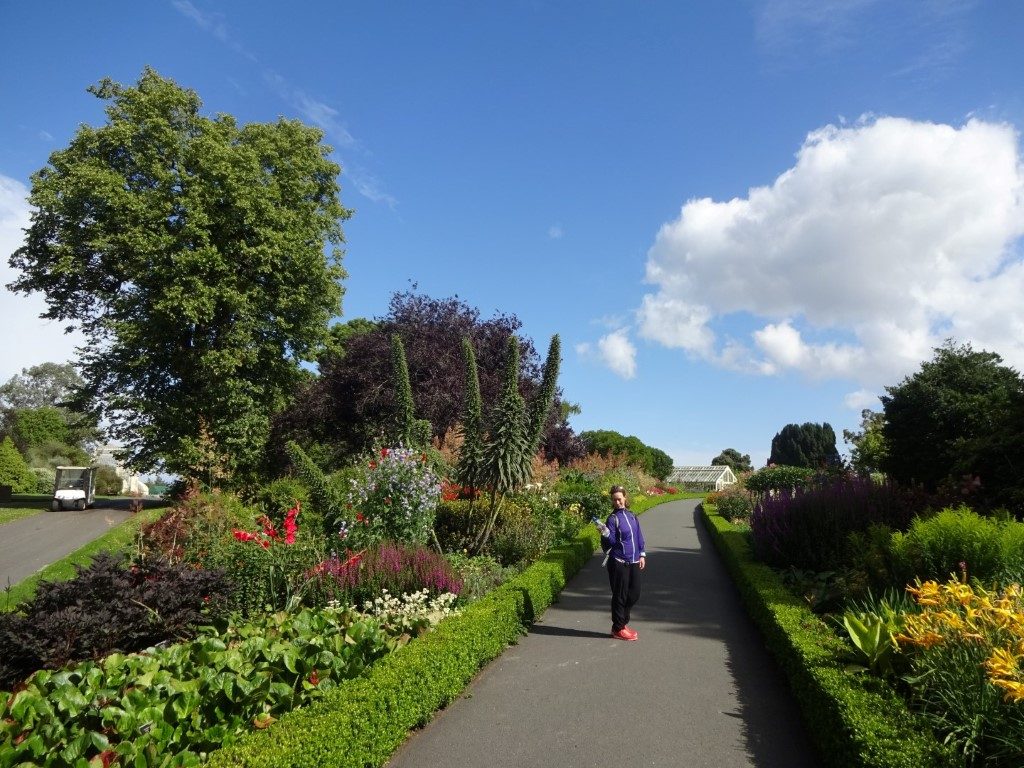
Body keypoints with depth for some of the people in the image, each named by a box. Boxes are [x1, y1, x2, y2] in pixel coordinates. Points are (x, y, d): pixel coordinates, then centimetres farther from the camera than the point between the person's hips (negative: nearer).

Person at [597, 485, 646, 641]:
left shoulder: (632, 515, 8)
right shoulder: (613, 518, -9)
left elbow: (639, 536, 14)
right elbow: (611, 542, -12)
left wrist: (642, 554, 12)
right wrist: (606, 534, -32)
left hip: (634, 562, 6)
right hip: (619, 563, -6)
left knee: (634, 594, 12)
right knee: (620, 596, 2)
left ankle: (623, 623, 29)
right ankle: (618, 628, 14)